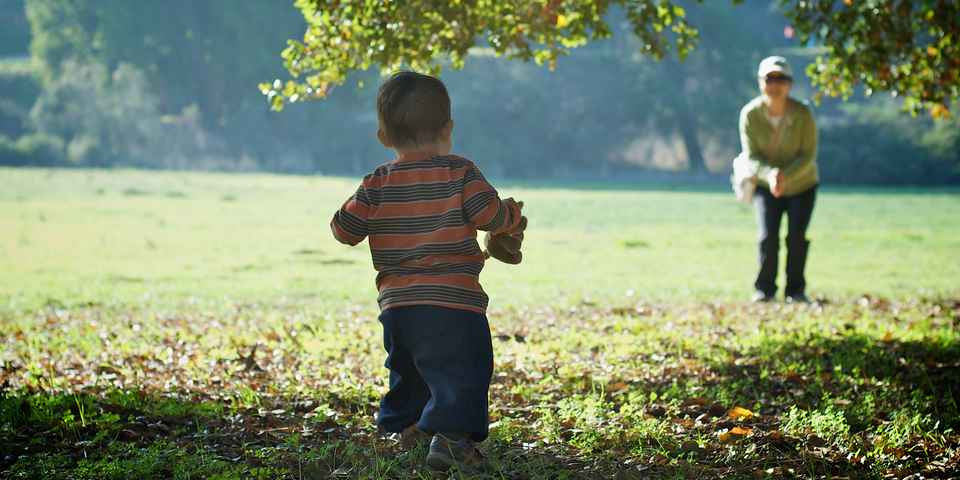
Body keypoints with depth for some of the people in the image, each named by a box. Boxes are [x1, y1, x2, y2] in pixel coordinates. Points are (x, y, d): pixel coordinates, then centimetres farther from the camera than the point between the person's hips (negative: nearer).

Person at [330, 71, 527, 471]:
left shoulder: (377, 185, 5)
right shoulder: (459, 173, -5)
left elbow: (344, 229, 6)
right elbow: (490, 213, -12)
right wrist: (513, 217, 9)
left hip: (396, 306, 5)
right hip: (452, 303, -5)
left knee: (408, 372, 26)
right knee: (461, 374, -5)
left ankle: (405, 426, 36)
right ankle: (451, 435, -21)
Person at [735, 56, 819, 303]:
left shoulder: (803, 114, -21)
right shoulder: (750, 114, -18)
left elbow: (808, 155, -17)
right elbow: (751, 156, -15)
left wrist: (786, 175, -34)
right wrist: (769, 174, -36)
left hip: (801, 184, 0)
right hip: (765, 186, 0)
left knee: (797, 236, -7)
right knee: (767, 236, -11)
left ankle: (796, 290, 8)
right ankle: (764, 289, 4)